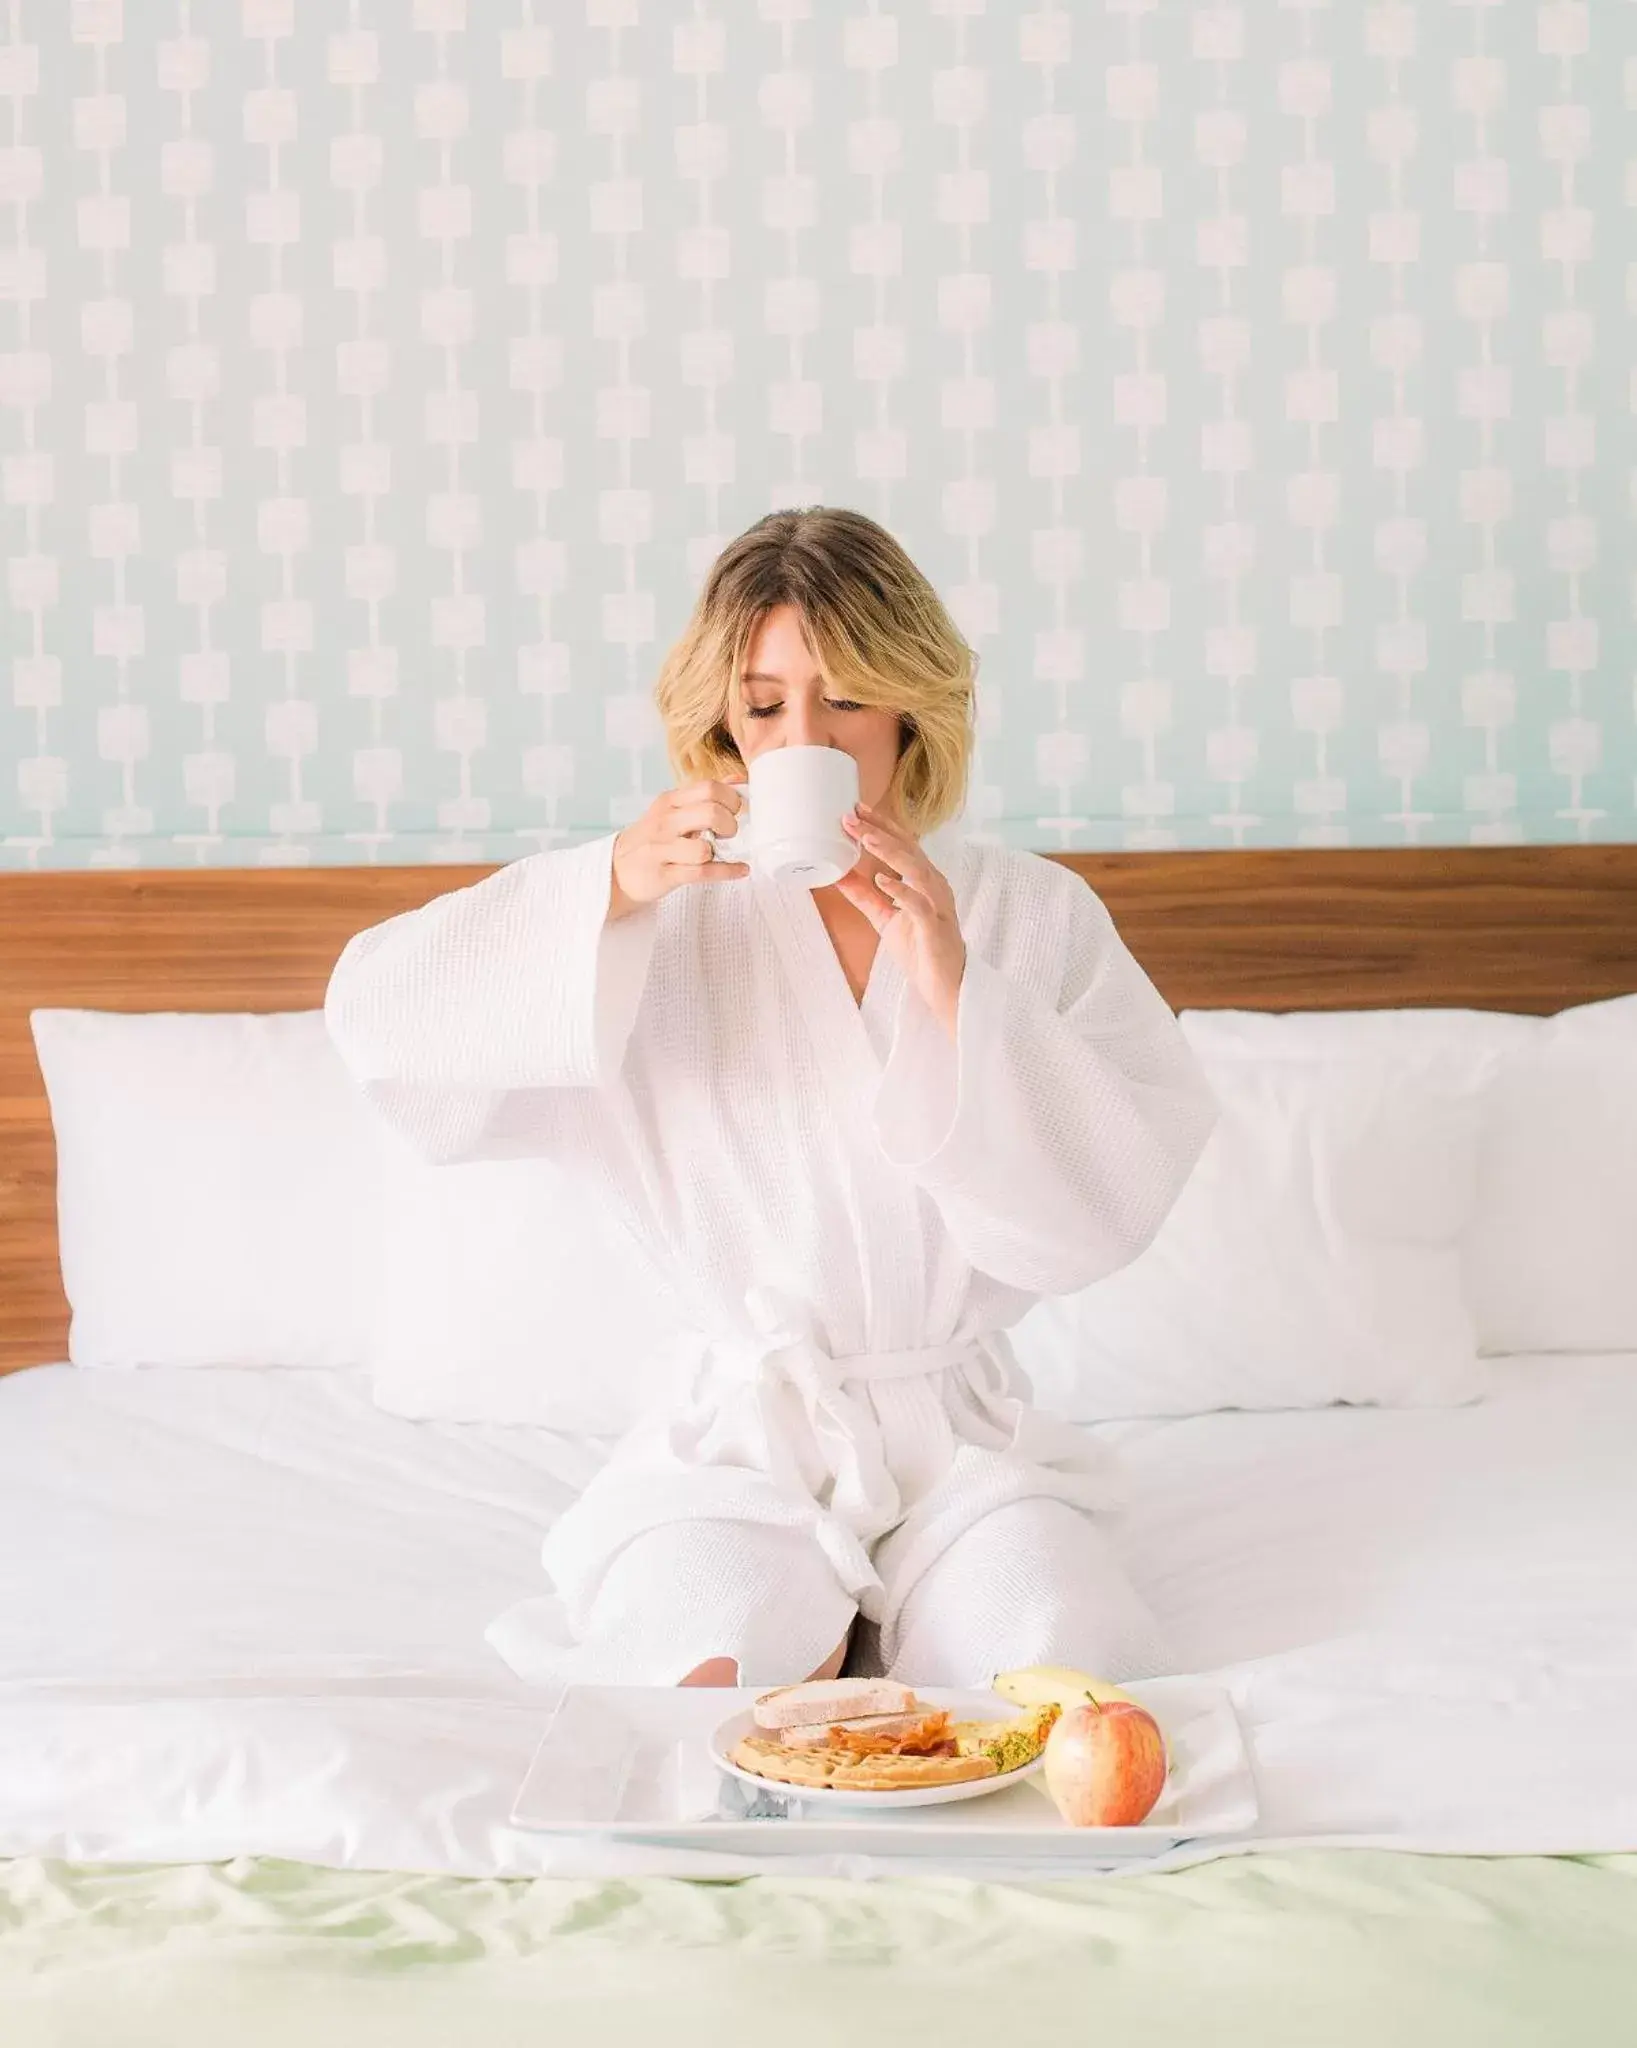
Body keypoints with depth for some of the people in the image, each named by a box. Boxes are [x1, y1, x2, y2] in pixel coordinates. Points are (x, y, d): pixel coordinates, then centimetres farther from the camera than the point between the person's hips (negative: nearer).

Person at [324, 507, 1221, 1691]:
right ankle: (813, 1635, 1)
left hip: (963, 1435, 1)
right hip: (741, 1445, -1)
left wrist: (957, 993, -20)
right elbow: (381, 1015, -10)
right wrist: (611, 886, -22)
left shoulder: (1035, 916, 0)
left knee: (1062, 1670, -25)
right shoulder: (672, 919, -1)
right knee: (716, 1681, -29)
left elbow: (1119, 1198, -8)